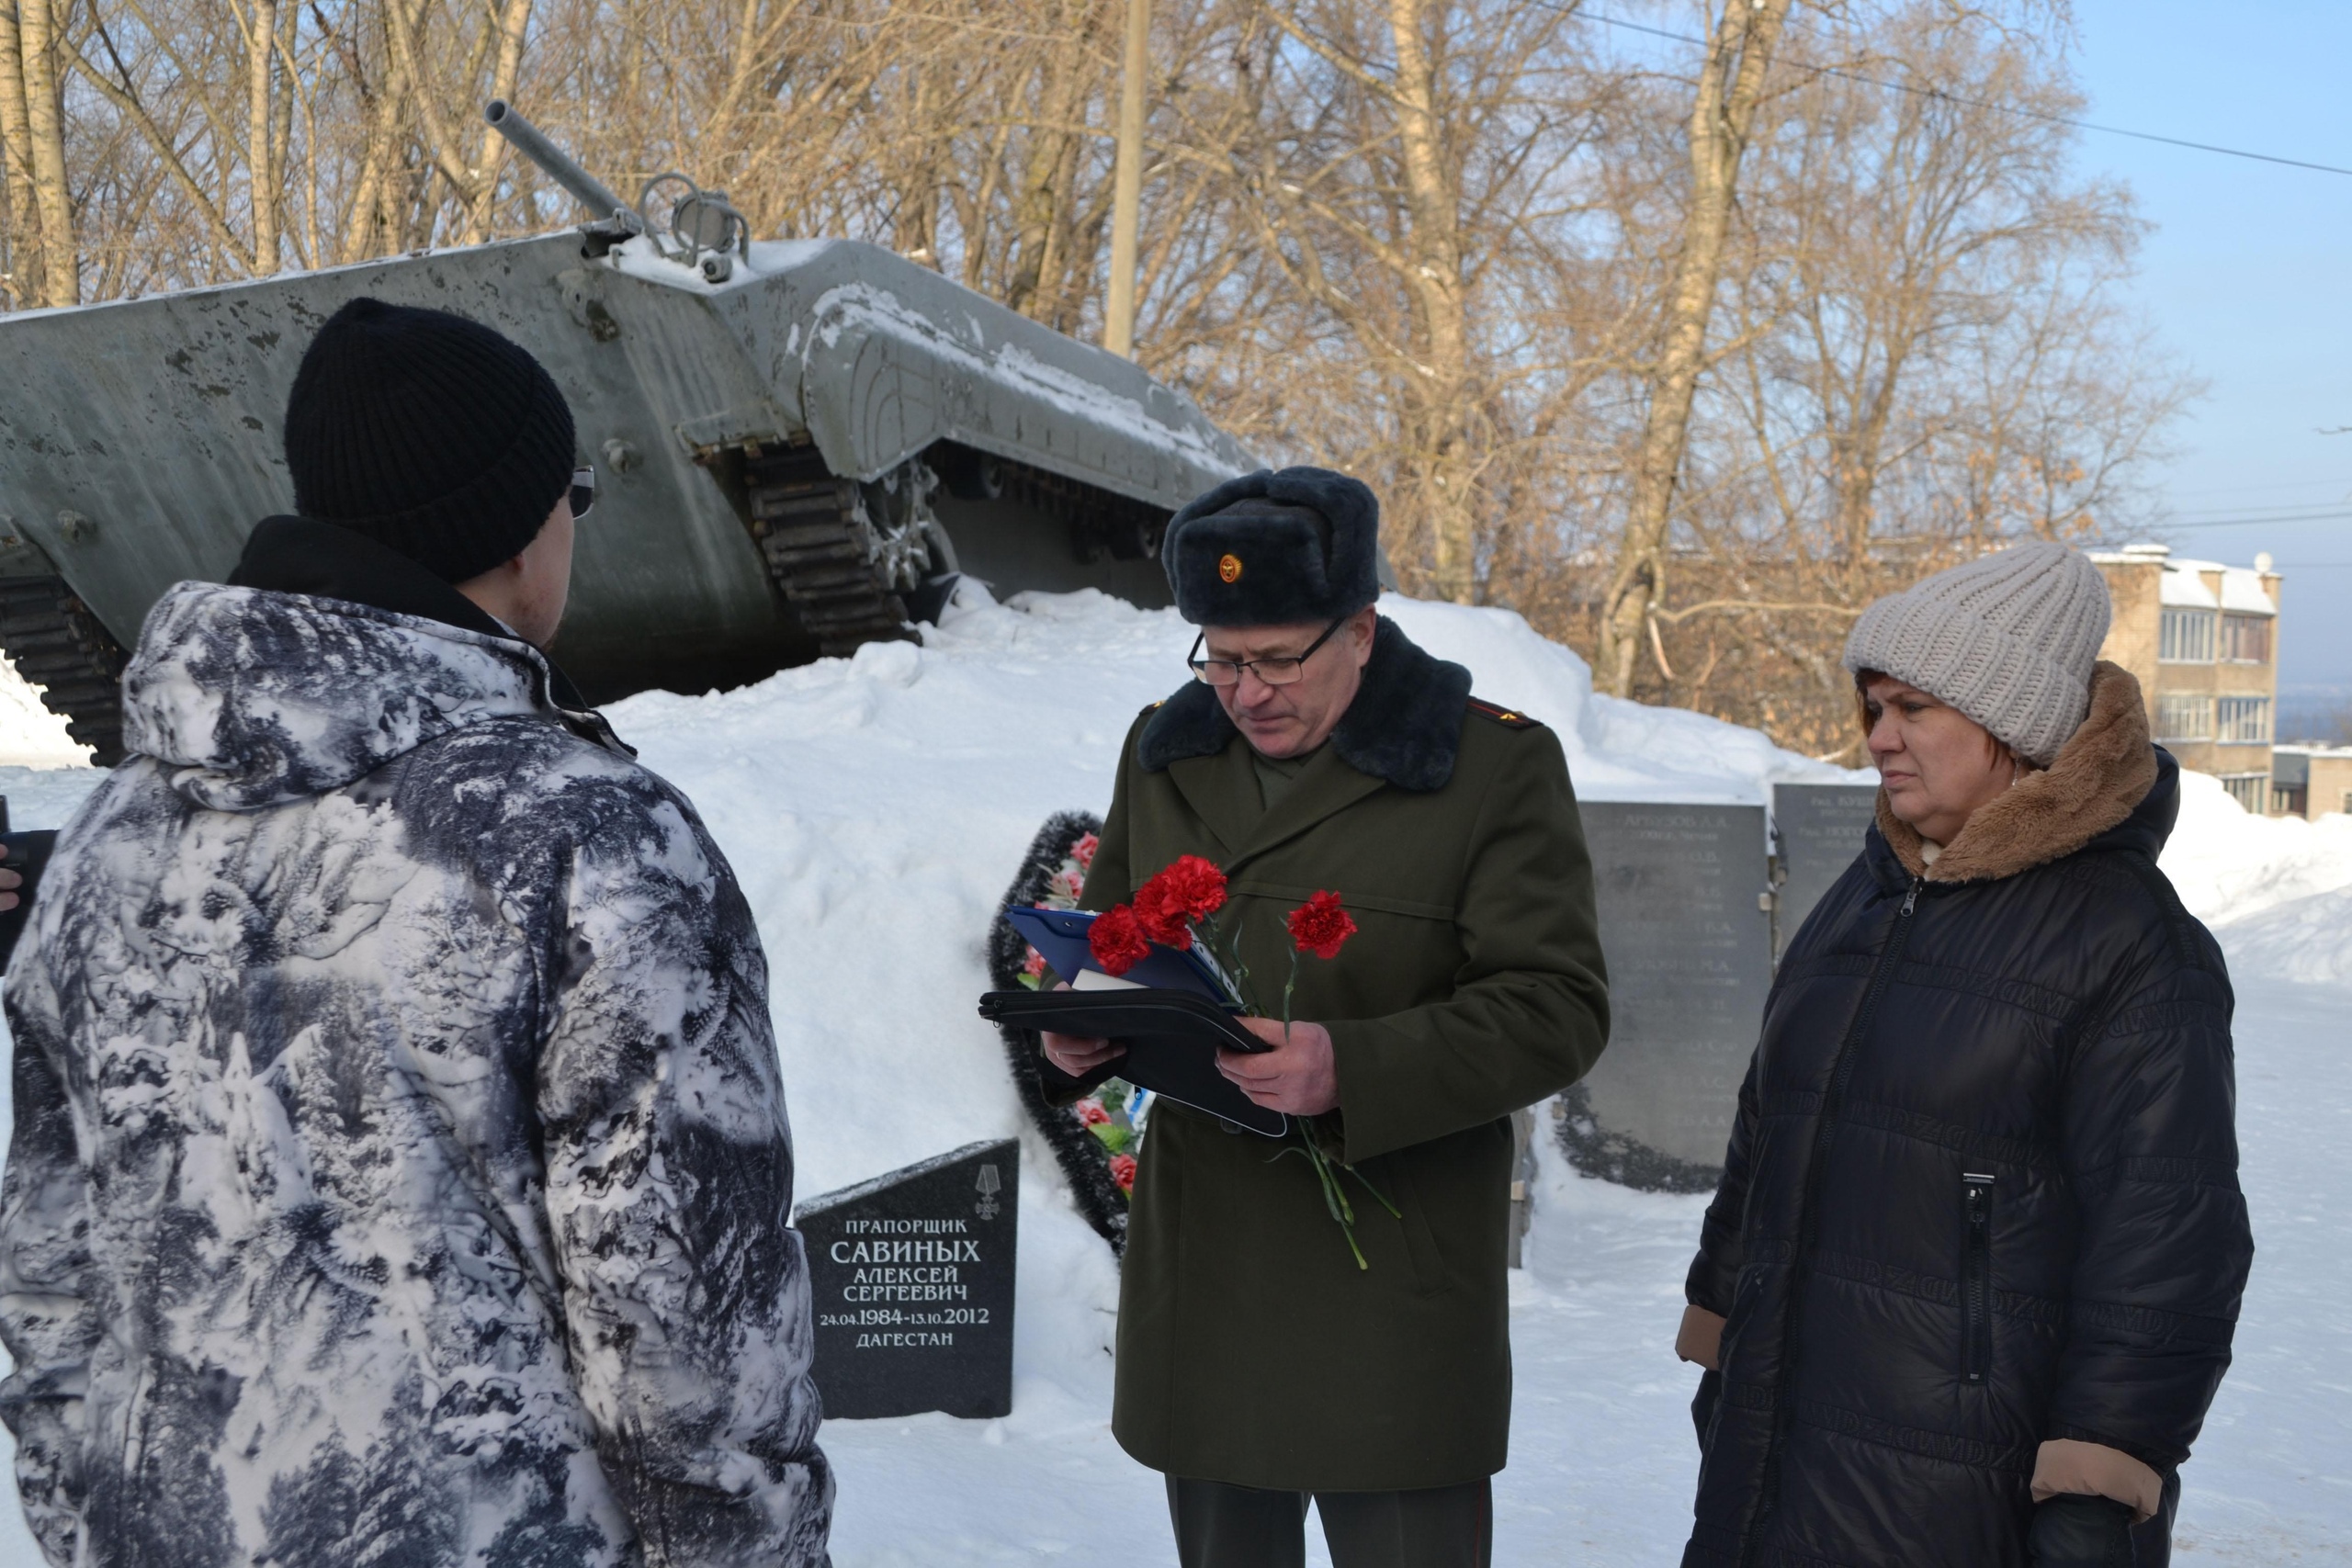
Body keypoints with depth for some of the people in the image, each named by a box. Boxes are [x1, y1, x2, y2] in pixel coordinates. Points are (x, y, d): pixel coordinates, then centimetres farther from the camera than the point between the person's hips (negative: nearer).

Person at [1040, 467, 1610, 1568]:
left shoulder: (1498, 766, -8)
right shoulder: (1165, 750, 9)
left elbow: (1558, 1008, -13)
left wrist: (1354, 1072, -27)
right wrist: (1073, 1032, -4)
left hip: (1391, 1293, -5)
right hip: (1198, 1265, 5)